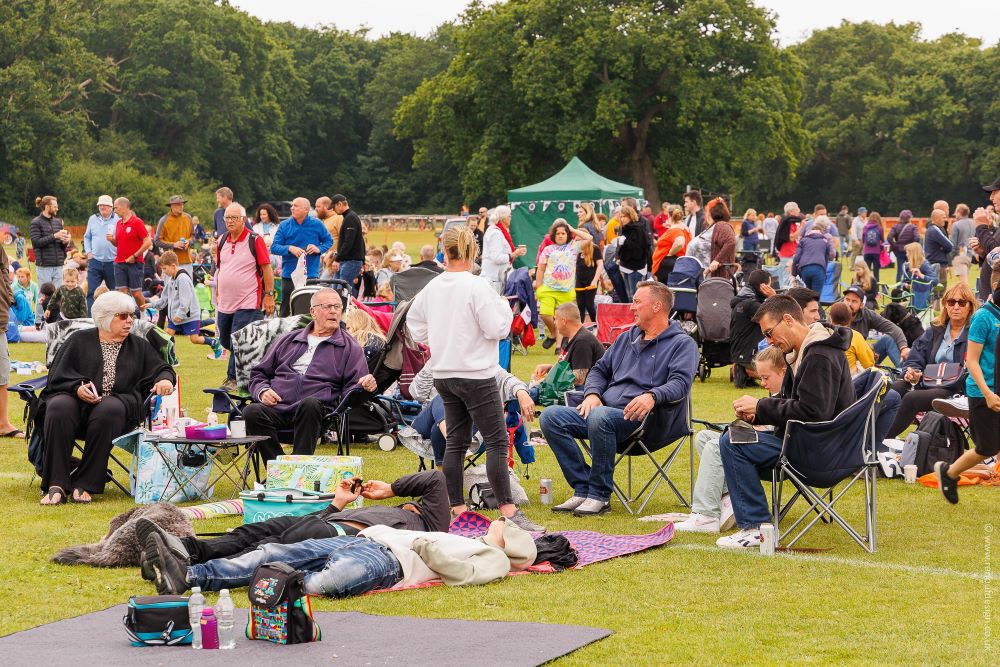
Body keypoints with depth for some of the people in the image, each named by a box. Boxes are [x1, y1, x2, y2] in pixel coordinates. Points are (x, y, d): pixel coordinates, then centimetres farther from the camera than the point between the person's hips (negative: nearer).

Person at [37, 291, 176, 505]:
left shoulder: (139, 346, 24)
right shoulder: (79, 341, 17)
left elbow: (160, 368, 14)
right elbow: (57, 376, 9)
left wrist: (165, 379, -11)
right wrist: (77, 387, -12)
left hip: (117, 401, 0)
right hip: (76, 399, 0)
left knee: (108, 412, -37)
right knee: (58, 409, -35)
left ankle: (85, 484, -32)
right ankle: (56, 485, -35)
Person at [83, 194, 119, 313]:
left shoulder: (118, 220, -3)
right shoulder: (93, 219, 10)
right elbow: (87, 237, 19)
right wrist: (88, 252, 8)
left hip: (112, 262, -3)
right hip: (95, 262, 3)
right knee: (91, 292, -4)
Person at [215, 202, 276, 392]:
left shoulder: (255, 241, -9)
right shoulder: (221, 242, 9)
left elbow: (266, 268, -7)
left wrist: (269, 295, -9)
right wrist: (218, 294, 19)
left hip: (248, 303, -7)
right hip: (225, 303, 7)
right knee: (225, 341, 13)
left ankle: (233, 378, 0)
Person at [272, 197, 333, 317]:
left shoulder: (317, 225, 2)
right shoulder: (284, 225, 2)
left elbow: (329, 241, 12)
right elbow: (274, 247, -2)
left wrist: (319, 249, -8)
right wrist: (290, 248, -20)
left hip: (311, 275, 0)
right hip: (289, 275, 0)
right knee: (286, 309, 3)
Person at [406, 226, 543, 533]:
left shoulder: (432, 287, 5)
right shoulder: (478, 286, -15)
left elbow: (414, 320, 19)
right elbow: (497, 328, -16)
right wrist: (504, 306, 1)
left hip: (443, 374, 7)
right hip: (475, 374, -7)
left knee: (456, 442, 12)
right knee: (497, 442, -6)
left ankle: (456, 508, 13)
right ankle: (508, 511, -12)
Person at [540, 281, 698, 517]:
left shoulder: (682, 343, 3)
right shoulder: (627, 338, 26)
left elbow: (680, 382, -13)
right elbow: (600, 369, 27)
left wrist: (652, 396, -33)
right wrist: (592, 393, 3)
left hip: (644, 419, -8)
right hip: (605, 411, 8)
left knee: (600, 416, -39)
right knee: (551, 416, -14)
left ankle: (600, 495, -28)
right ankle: (583, 489, -16)